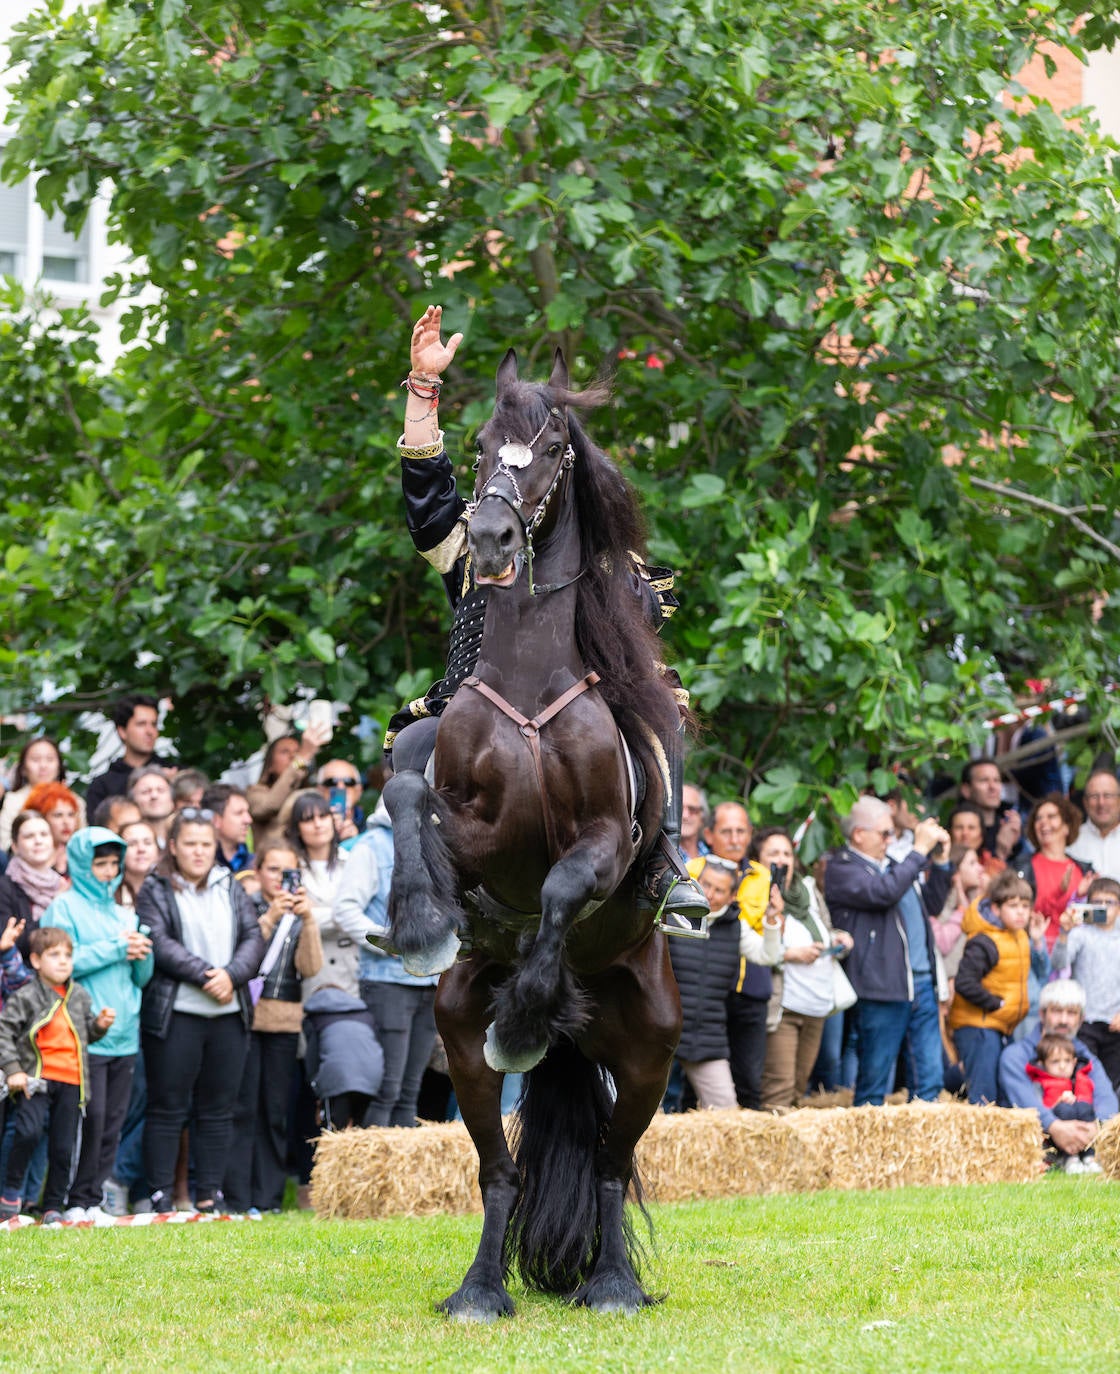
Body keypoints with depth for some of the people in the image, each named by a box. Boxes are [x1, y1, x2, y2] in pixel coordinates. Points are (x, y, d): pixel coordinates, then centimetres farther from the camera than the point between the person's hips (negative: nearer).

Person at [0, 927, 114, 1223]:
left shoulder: (80, 996, 13)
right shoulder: (26, 998, -3)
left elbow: (87, 1031, 26)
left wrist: (100, 1025, 4)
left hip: (71, 1082, 5)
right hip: (36, 1079, -5)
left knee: (63, 1148, 5)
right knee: (29, 1131, -24)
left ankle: (53, 1207, 16)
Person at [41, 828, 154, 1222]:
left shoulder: (123, 914, 19)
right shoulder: (65, 907, 0)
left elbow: (142, 978, 20)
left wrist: (142, 954, -1)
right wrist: (116, 949, -11)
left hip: (124, 1037, 6)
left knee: (112, 1123, 4)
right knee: (90, 1120, -10)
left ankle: (93, 1199, 10)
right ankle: (76, 1201, -2)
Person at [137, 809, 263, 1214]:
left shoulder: (231, 889, 14)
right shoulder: (155, 891, 1)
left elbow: (253, 938, 6)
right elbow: (159, 943, -11)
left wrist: (231, 975, -12)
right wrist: (205, 975, -17)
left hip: (229, 1014, 4)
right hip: (175, 1014, -4)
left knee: (218, 1109, 6)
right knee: (168, 1108, -1)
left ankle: (209, 1193, 12)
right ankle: (161, 1194, 2)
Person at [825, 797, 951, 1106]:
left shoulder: (891, 862, 20)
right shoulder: (842, 868, -5)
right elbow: (883, 893, -22)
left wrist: (934, 848, 17)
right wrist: (920, 850, -14)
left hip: (921, 984, 8)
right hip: (882, 988, -7)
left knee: (930, 1079, 5)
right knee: (874, 1083, -1)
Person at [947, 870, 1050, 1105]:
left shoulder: (1021, 938, 10)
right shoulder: (983, 943, -18)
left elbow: (1042, 973, 17)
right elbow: (964, 984, -26)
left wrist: (1038, 941, 3)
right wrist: (996, 1003, -18)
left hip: (1002, 1028, 9)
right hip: (977, 1026, -9)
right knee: (983, 1094, -10)